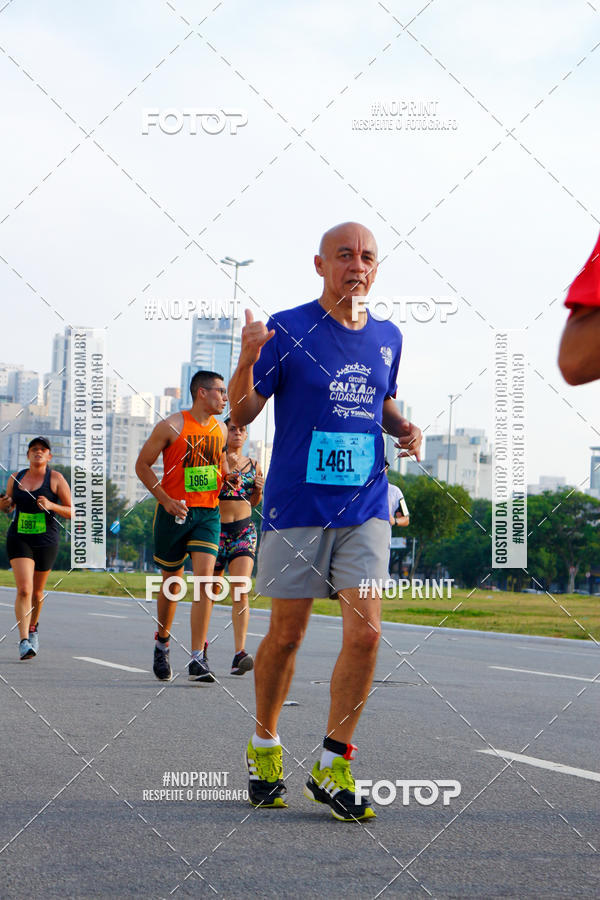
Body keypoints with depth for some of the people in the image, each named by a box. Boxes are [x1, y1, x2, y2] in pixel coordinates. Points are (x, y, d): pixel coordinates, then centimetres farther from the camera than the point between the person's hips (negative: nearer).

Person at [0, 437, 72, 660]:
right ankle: (24, 641, -19)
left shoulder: (56, 479, -3)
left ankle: (33, 627, 41)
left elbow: (71, 512, -3)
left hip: (46, 541, 0)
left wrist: (51, 506, -20)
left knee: (37, 591, 13)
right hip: (18, 539, 0)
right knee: (24, 589, -15)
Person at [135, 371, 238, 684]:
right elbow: (142, 465, -4)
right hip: (174, 512, -3)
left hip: (208, 513, 3)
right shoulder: (171, 426, -7)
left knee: (205, 579, -13)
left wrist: (230, 477, 3)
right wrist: (166, 500, -13)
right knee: (171, 584, 8)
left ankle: (197, 660, -15)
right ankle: (162, 641, 34)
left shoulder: (220, 429, 9)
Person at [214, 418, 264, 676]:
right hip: (217, 528, -1)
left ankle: (239, 654, -21)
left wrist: (259, 490, 1)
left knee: (240, 592, -13)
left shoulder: (253, 465, 10)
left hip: (244, 529, 1)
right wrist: (226, 469, -18)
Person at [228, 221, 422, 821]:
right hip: (296, 504, -3)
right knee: (286, 633, 5)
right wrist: (248, 361, -22)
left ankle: (333, 766, 2)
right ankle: (264, 748, 27)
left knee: (365, 632, -9)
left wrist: (404, 428, 5)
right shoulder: (287, 329, -3)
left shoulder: (387, 337, 11)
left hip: (365, 507, 3)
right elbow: (242, 412, -3)